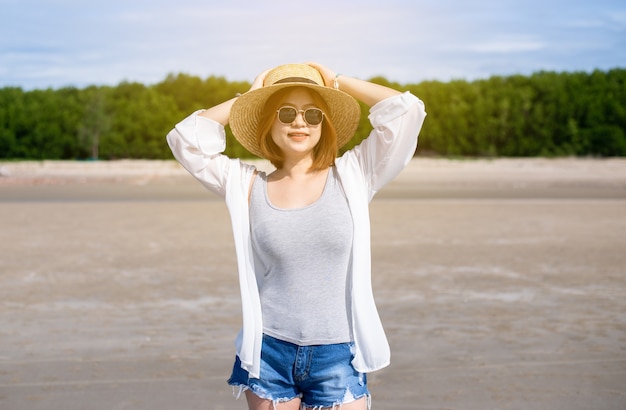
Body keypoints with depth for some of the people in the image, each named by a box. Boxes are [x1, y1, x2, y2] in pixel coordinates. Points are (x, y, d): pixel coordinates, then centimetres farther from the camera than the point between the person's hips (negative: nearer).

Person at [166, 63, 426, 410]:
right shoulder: (247, 185, 3)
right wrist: (247, 97, 4)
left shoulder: (352, 176, 0)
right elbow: (185, 139, -1)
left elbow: (407, 110, -5)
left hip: (337, 356, -1)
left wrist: (339, 82, 3)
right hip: (269, 354, 1)